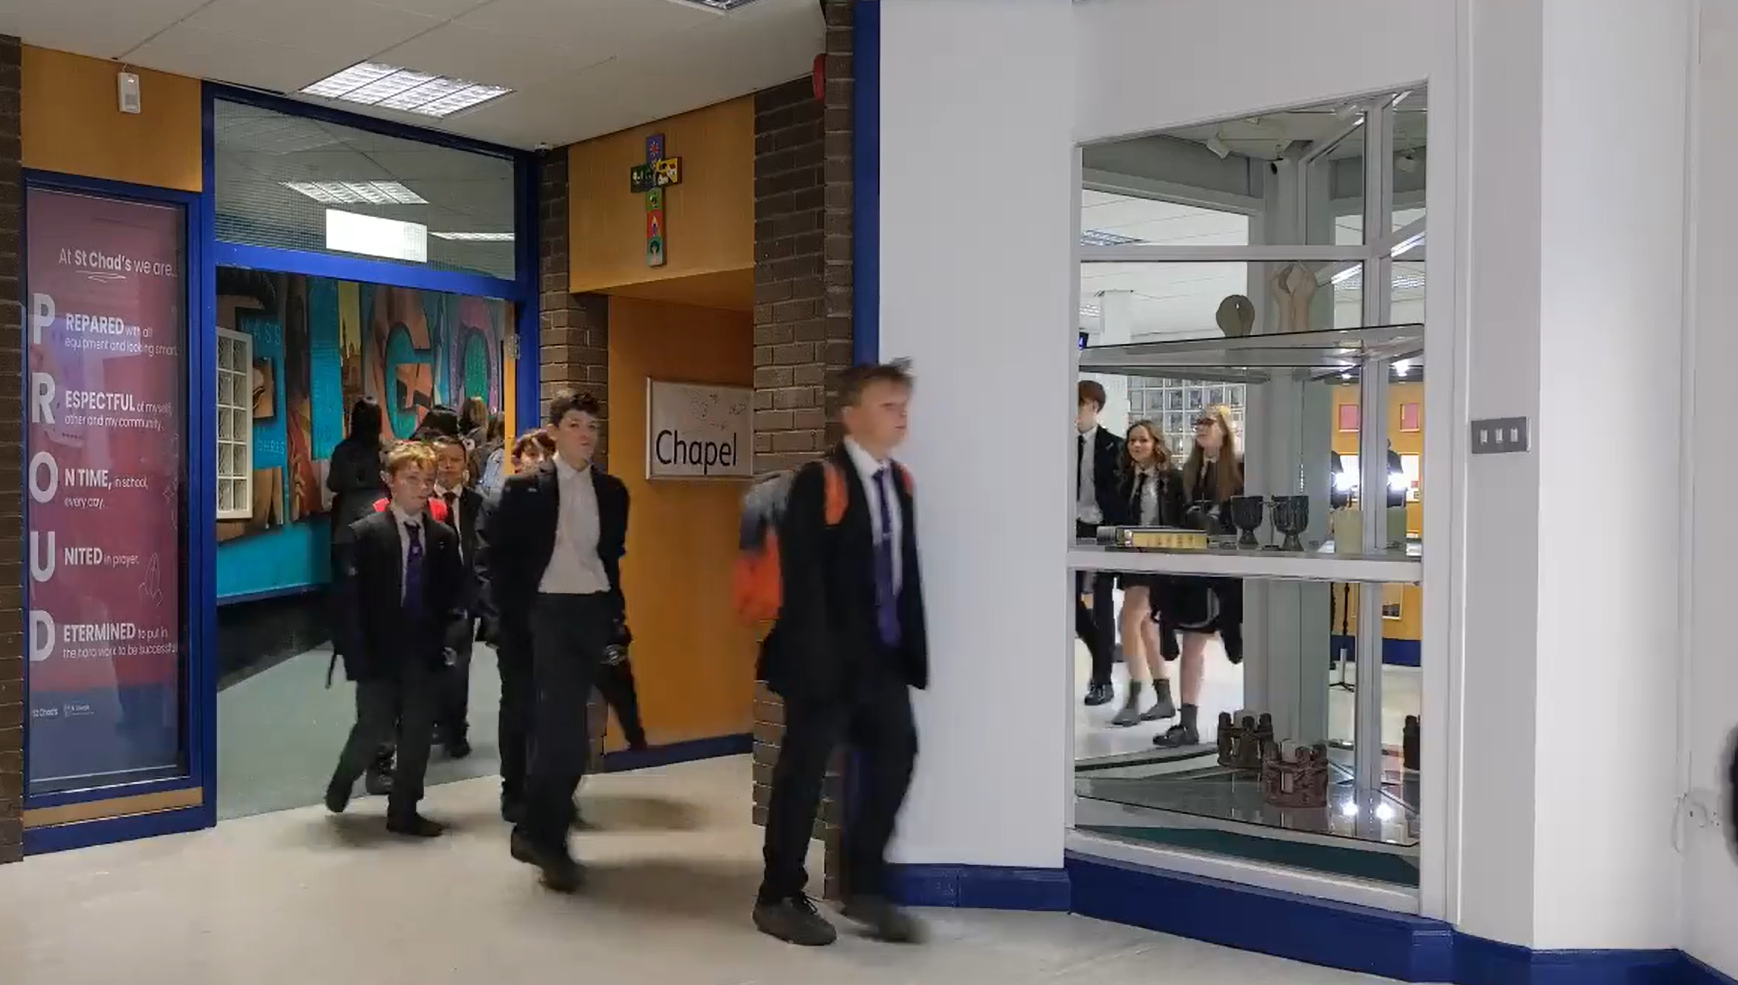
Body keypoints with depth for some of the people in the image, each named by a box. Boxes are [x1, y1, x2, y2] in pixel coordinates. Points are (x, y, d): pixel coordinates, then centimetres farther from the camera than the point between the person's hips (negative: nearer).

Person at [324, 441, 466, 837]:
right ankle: (341, 784, 31)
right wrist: (358, 654, -12)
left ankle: (404, 812, 17)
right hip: (379, 652, -3)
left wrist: (445, 631, -4)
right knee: (374, 729, 1)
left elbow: (452, 592, 13)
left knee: (418, 734, 5)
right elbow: (350, 600, -8)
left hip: (423, 654, 4)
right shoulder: (365, 533, -5)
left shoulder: (443, 537, 6)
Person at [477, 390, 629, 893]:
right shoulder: (525, 488, -4)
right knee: (569, 734, -11)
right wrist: (517, 613, -6)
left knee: (556, 725, 10)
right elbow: (496, 553, -2)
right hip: (550, 611, -4)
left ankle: (536, 830, 23)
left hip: (594, 612, 4)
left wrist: (617, 610, 8)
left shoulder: (612, 491, 8)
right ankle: (548, 838, 3)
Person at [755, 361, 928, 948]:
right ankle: (779, 899, 19)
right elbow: (802, 579, -17)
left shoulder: (900, 482, 9)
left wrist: (913, 647, 7)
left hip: (883, 654, 7)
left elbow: (906, 568, 11)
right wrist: (815, 658, -21)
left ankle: (864, 888, 25)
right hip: (829, 655, -7)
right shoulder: (818, 481, -12)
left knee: (896, 758, 10)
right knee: (804, 772, 4)